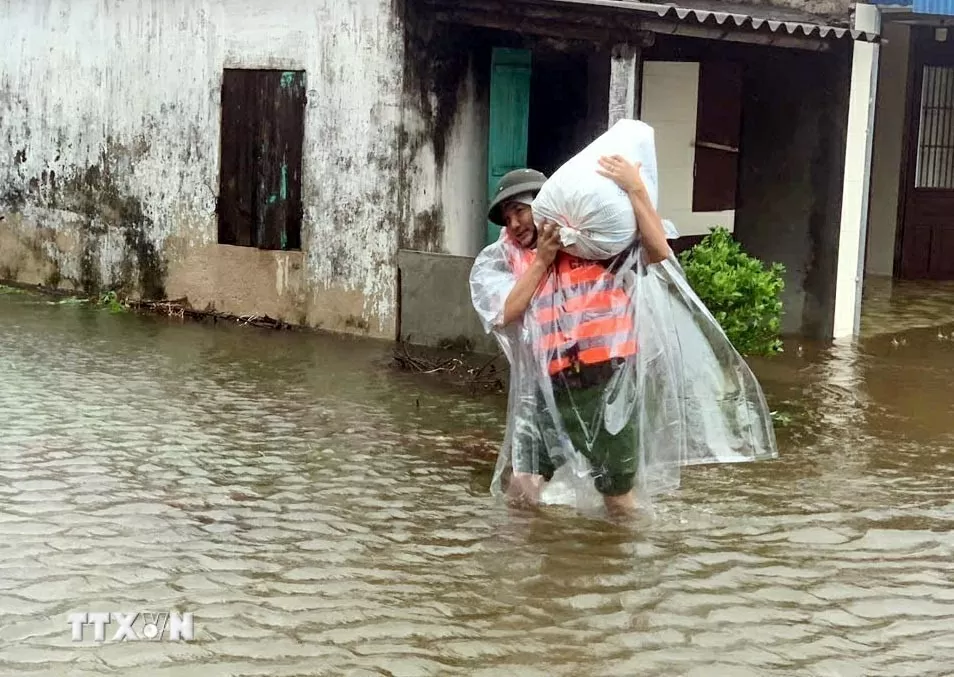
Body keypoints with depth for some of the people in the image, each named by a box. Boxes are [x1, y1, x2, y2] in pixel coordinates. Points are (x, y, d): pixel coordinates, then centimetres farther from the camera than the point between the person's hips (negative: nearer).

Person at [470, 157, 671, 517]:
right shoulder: (504, 259, 9)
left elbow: (659, 253, -10)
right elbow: (505, 314, -5)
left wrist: (636, 190, -14)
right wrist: (541, 260, -6)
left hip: (606, 381, -2)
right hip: (545, 386, 2)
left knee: (618, 498, 9)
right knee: (521, 492, 3)